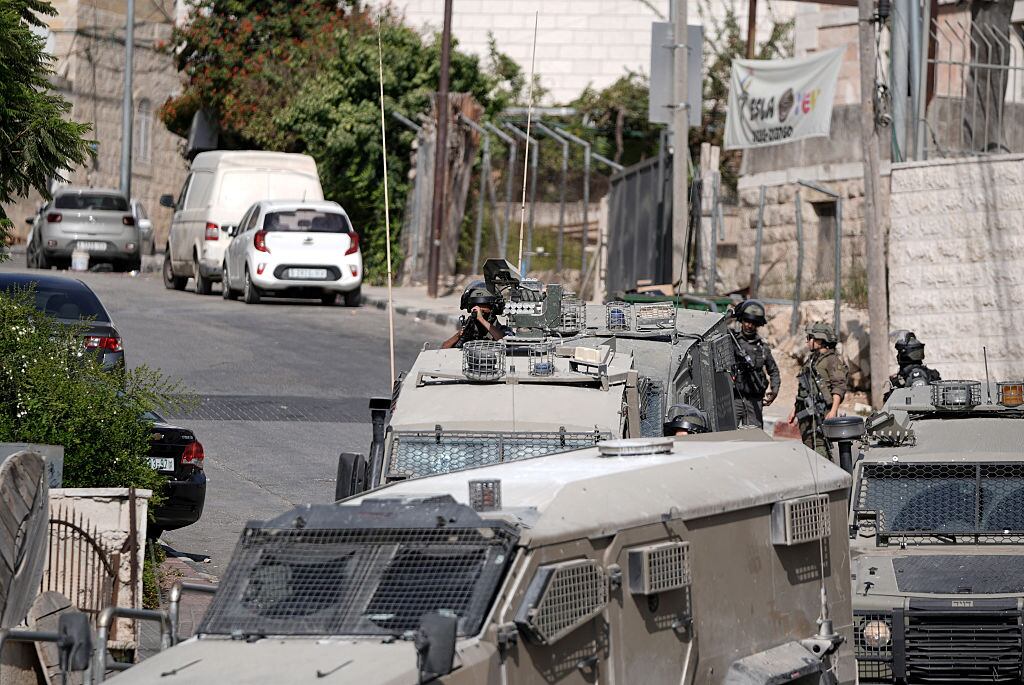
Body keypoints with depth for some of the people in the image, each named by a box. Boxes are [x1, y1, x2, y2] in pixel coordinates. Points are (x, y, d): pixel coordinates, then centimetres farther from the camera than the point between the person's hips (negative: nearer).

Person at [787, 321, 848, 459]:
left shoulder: (832, 360, -6)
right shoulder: (810, 360, 23)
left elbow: (839, 387, -14)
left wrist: (833, 411, -24)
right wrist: (794, 410, 28)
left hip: (822, 413, -9)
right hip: (806, 413, 9)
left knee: (820, 449, -17)